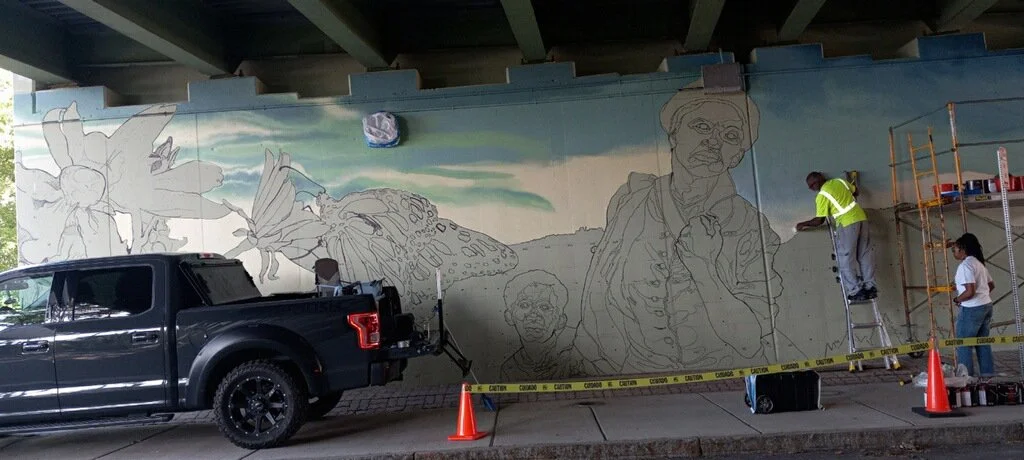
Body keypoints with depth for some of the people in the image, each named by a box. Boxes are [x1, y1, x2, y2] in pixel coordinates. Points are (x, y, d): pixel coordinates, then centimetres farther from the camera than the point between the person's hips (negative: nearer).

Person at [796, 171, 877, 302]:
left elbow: (820, 220, -5)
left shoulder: (822, 196, -8)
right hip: (861, 217, 8)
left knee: (846, 258, 0)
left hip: (847, 223, -8)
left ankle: (855, 290, -2)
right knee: (865, 254, 11)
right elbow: (855, 191, 29)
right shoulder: (839, 181, 11)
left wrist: (804, 224, 9)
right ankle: (870, 287, 14)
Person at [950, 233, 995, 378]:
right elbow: (991, 285, 19)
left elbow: (970, 291, -25)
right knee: (982, 342, 15)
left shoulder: (965, 266, -17)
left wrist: (956, 299, -10)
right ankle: (988, 374, 19)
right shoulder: (979, 263, 12)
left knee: (963, 344, 0)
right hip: (986, 306, 9)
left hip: (972, 309, -9)